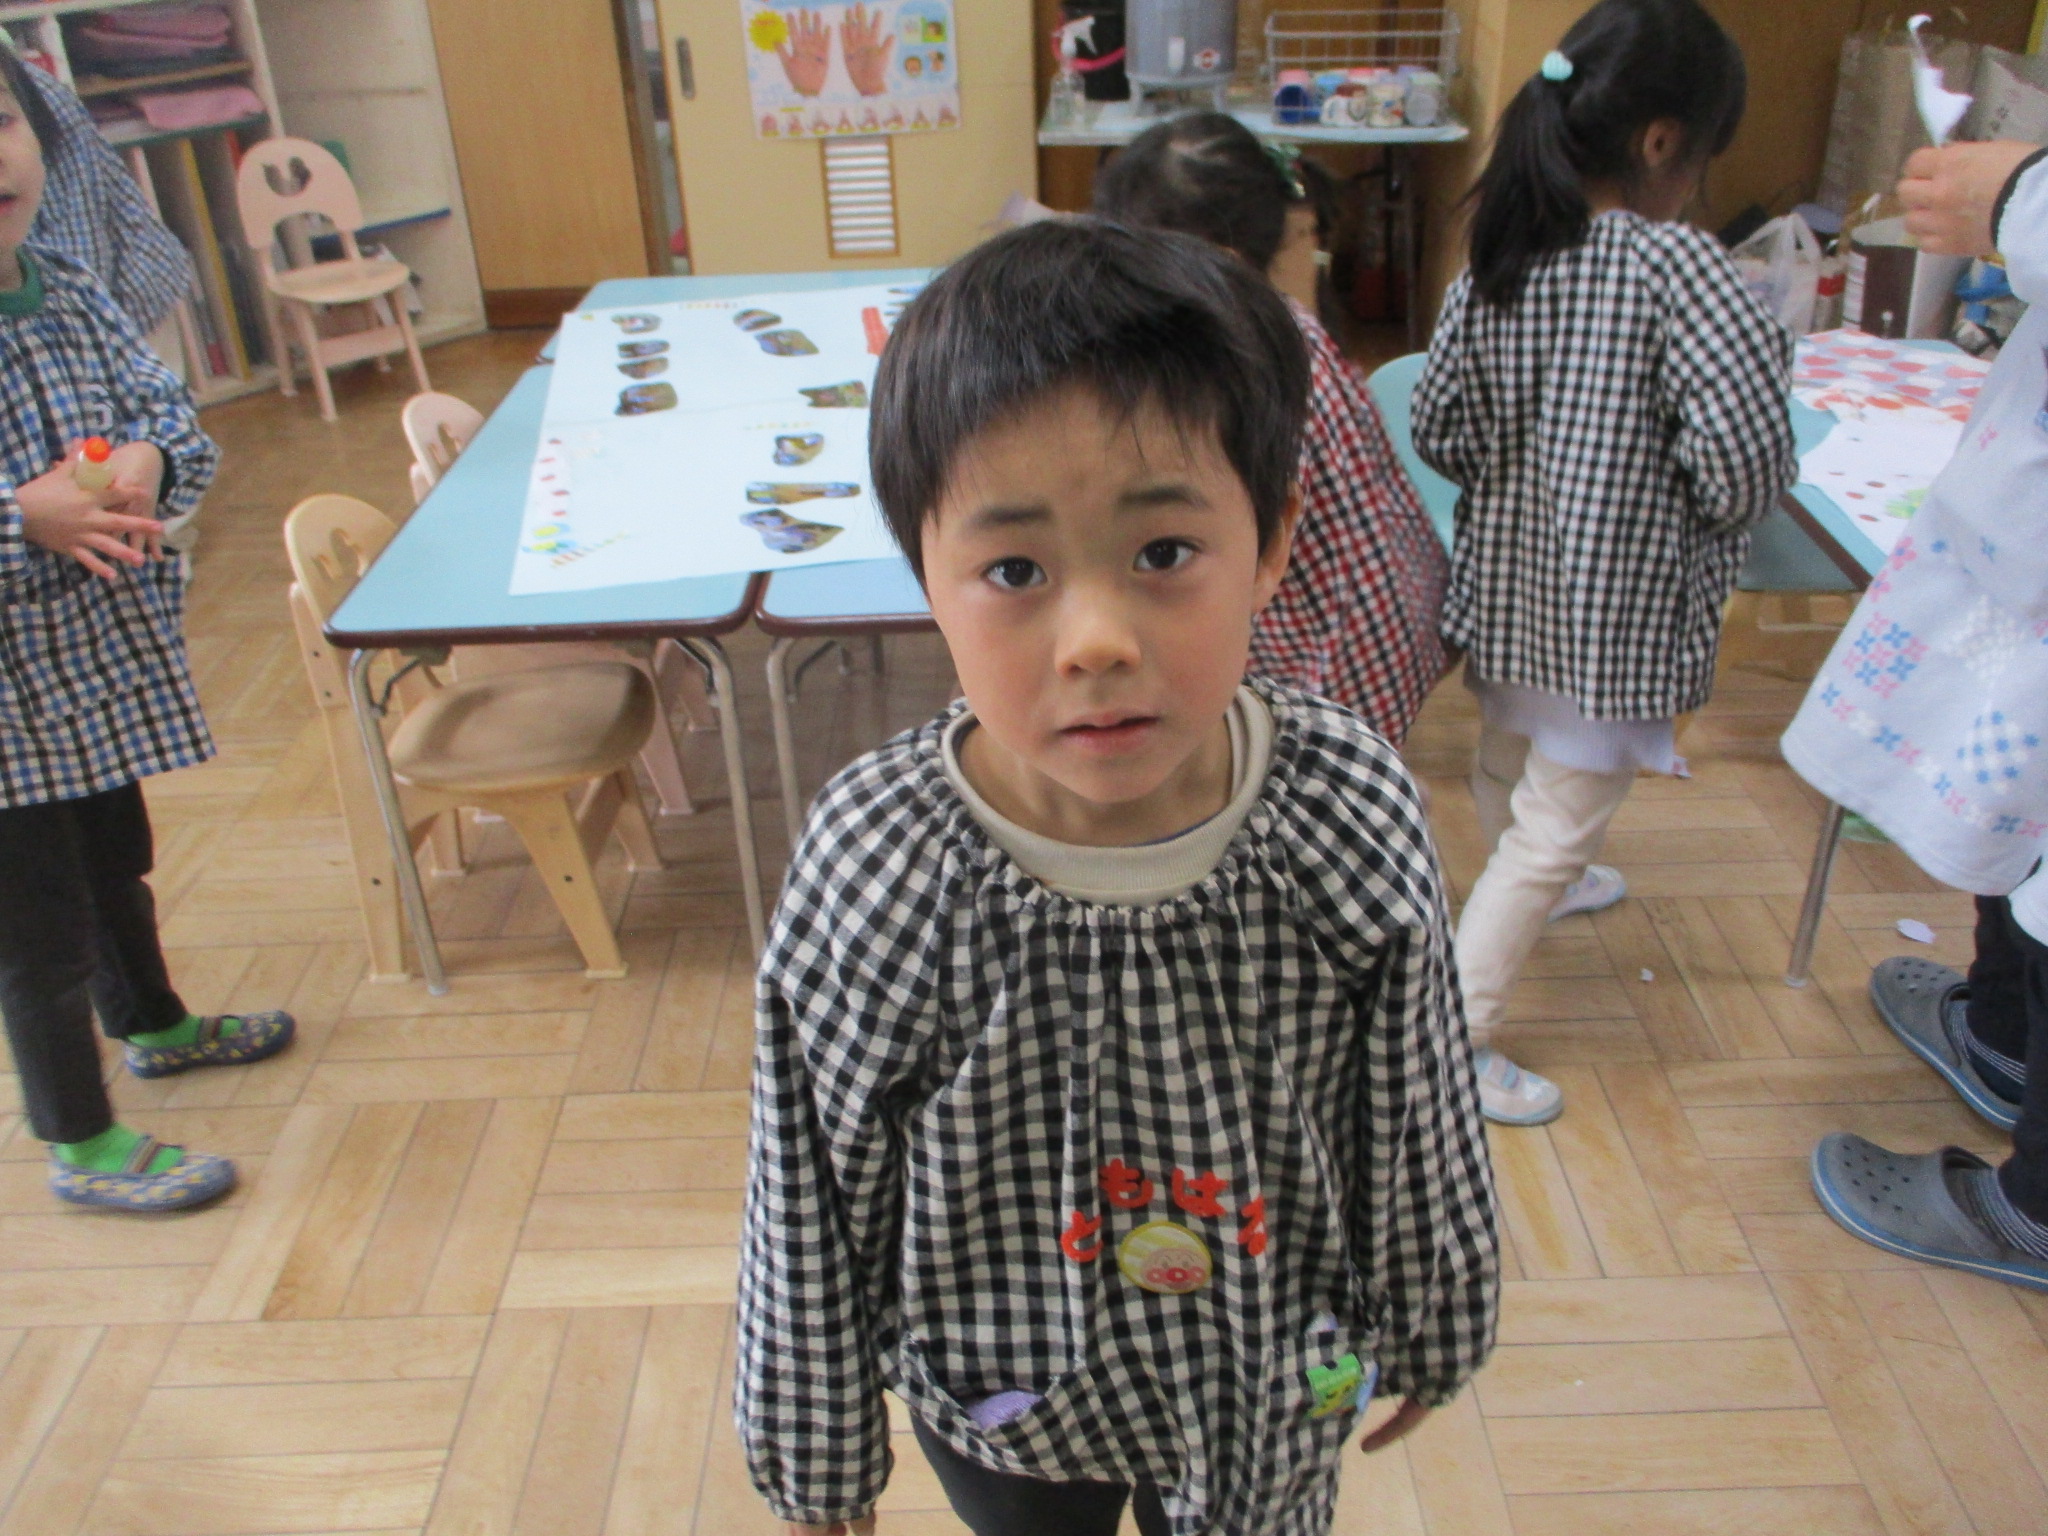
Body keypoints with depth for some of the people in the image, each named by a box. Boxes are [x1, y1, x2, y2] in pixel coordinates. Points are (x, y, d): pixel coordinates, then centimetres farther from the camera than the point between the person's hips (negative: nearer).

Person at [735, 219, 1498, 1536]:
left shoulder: (1356, 820, -26)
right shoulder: (871, 872, -31)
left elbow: (1420, 1127, -8)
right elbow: (809, 1192, -14)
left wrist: (1430, 1326, 8)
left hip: (1276, 1395, 1)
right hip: (999, 1409, 0)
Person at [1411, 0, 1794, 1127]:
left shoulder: (1494, 260, -4)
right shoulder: (1675, 264, -22)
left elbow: (1436, 426, -2)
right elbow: (1745, 451, -27)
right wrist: (1727, 508, -5)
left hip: (1502, 588, 8)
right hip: (1618, 611, -7)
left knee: (1507, 763, 29)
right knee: (1557, 827, 5)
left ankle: (1541, 884, 60)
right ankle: (1457, 1035, 12)